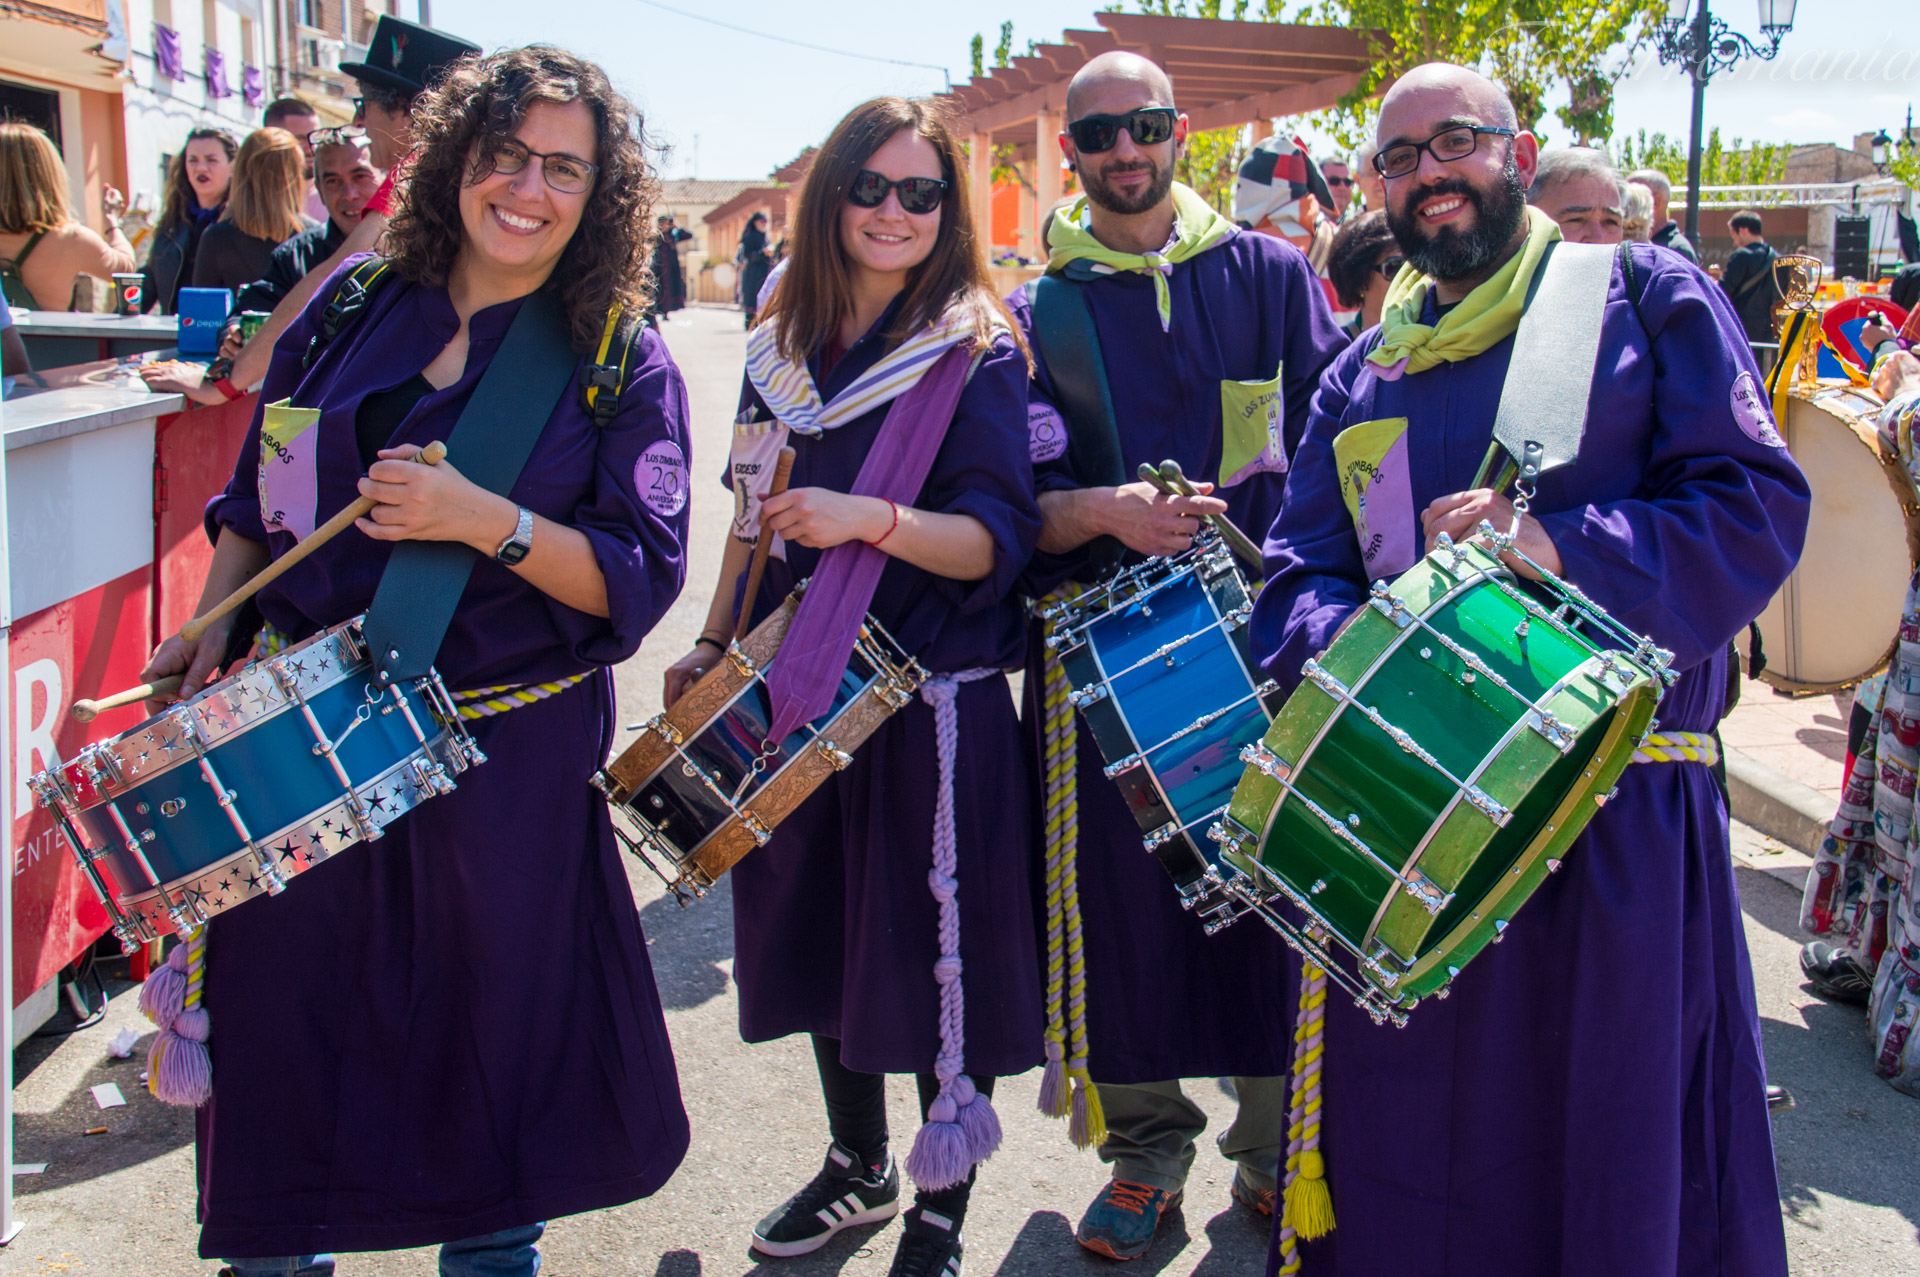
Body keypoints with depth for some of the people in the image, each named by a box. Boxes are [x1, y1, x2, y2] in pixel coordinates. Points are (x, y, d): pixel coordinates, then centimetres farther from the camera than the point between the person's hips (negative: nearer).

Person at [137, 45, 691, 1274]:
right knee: (284, 987, 11)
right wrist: (213, 625, 3)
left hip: (503, 752, -3)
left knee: (491, 1012, 8)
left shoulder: (624, 366, -4)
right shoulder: (354, 310, 6)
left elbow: (638, 580, -12)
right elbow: (261, 494, 16)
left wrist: (485, 521, -23)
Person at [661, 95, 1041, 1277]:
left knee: (932, 951, 1)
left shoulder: (978, 352, -8)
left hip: (934, 699, -6)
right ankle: (858, 1166, 37)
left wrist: (870, 521, -29)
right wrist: (715, 643, 12)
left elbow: (996, 542, -15)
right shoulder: (786, 346, 8)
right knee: (823, 934, 16)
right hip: (798, 689, 6)